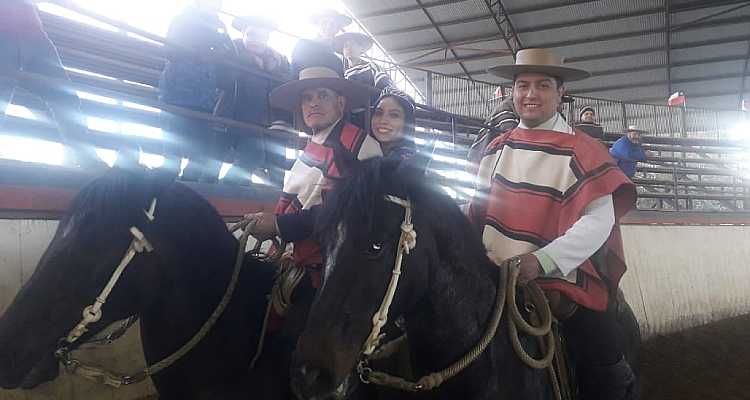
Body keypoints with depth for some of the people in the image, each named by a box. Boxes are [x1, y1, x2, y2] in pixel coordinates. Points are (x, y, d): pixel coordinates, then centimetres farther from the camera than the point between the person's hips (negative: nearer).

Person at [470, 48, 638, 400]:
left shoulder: (581, 151, -8)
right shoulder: (497, 148, 7)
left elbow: (599, 219, -17)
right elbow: (478, 210, 13)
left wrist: (541, 261, -28)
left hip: (562, 284, -3)